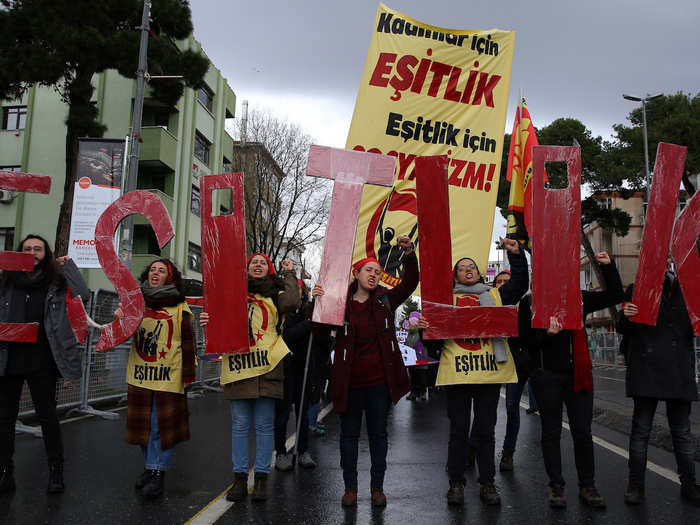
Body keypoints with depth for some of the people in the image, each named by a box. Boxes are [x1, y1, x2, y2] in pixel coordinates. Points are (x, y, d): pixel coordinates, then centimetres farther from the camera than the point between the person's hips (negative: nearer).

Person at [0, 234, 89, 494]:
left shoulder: (56, 283, 2)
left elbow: (83, 295, -15)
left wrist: (68, 265, -9)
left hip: (41, 362, -3)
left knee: (47, 416, 5)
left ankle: (56, 472, 16)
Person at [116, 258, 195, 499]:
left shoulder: (179, 306, -1)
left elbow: (187, 341, -1)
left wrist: (188, 374, -4)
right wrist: (121, 318, -8)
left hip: (168, 376, -4)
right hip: (140, 374, 4)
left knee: (162, 425, -3)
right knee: (143, 423, 11)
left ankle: (158, 473, 6)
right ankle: (150, 466, 25)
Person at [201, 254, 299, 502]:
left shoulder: (274, 294, 8)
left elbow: (291, 302, -13)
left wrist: (289, 273, -1)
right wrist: (211, 321, -6)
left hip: (265, 366, -2)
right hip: (237, 365, 2)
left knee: (264, 425, 4)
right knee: (240, 424, 8)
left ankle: (261, 478, 14)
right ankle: (239, 478, 17)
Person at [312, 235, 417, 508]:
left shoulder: (385, 300, 4)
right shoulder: (341, 302, -1)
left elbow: (409, 283, -8)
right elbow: (321, 330, -8)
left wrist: (409, 253, -22)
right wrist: (317, 301, -23)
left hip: (380, 380, 1)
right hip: (350, 380, -1)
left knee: (378, 433, 11)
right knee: (349, 434, 10)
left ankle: (377, 486, 25)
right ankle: (350, 487, 24)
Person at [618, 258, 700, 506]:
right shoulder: (637, 289, 4)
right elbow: (624, 329, 2)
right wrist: (626, 317, -20)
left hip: (679, 371, 3)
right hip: (646, 368, -3)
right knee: (641, 428, 2)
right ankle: (636, 485, 10)